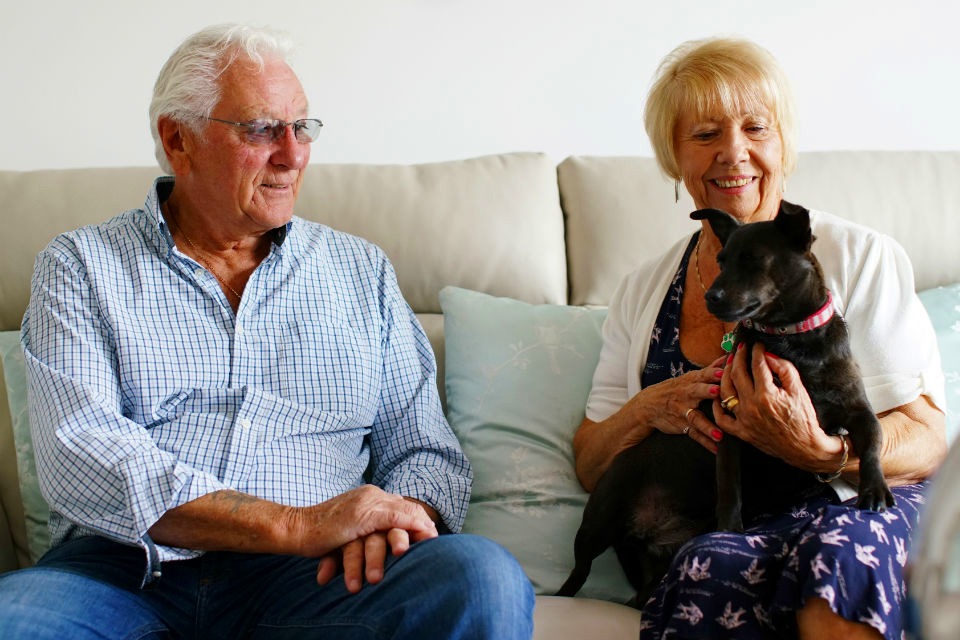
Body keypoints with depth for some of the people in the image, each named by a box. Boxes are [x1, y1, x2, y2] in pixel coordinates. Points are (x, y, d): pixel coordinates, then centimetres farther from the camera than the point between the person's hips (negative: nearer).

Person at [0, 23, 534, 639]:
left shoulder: (361, 271, 20)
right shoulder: (79, 266, 10)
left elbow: (426, 449, 16)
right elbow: (79, 454, -6)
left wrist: (384, 523, -11)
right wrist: (294, 525, -17)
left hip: (306, 585, 2)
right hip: (124, 571, -2)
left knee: (484, 578, -29)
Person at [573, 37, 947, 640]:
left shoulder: (859, 257, 5)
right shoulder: (643, 292, 16)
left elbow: (926, 438, -1)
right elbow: (590, 467, 16)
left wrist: (820, 451, -23)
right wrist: (646, 411, -7)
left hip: (860, 507, -1)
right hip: (703, 530, 2)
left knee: (842, 549, -38)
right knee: (712, 567, -36)